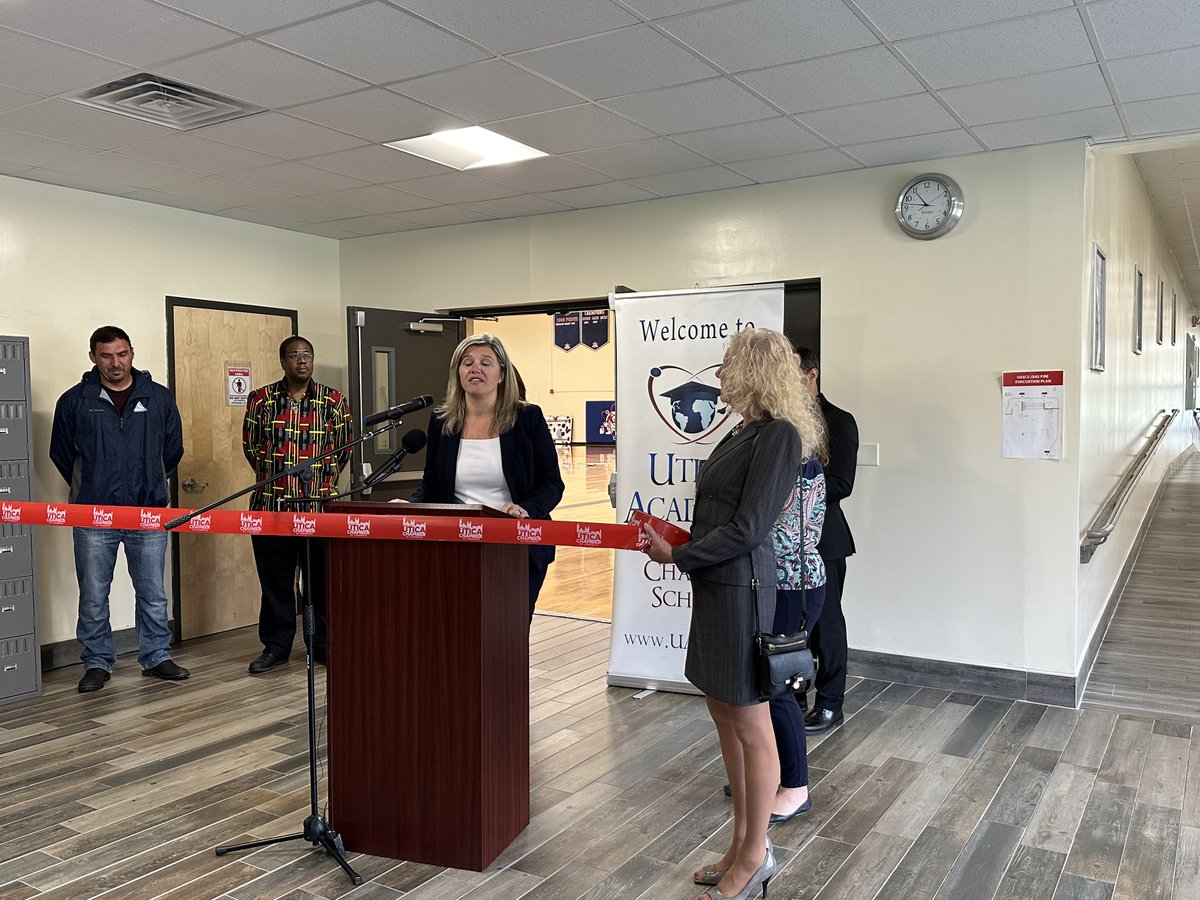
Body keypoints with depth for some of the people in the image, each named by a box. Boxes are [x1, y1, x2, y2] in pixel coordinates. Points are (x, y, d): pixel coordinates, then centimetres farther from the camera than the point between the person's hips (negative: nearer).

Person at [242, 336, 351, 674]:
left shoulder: (334, 401, 5)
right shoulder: (261, 399, 5)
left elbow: (343, 448, 9)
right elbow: (250, 445, 12)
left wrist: (323, 479, 4)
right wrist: (272, 476, 9)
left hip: (320, 504, 0)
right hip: (270, 504, 0)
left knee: (321, 578, 5)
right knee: (275, 579, 7)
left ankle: (323, 645, 18)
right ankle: (276, 646, 19)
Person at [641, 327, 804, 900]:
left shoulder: (778, 434, -15)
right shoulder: (740, 432, 13)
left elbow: (748, 527, -18)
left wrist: (677, 556, -11)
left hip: (742, 587, -10)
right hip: (715, 587, 10)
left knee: (750, 725, 4)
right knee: (724, 714, 16)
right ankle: (742, 843, 31)